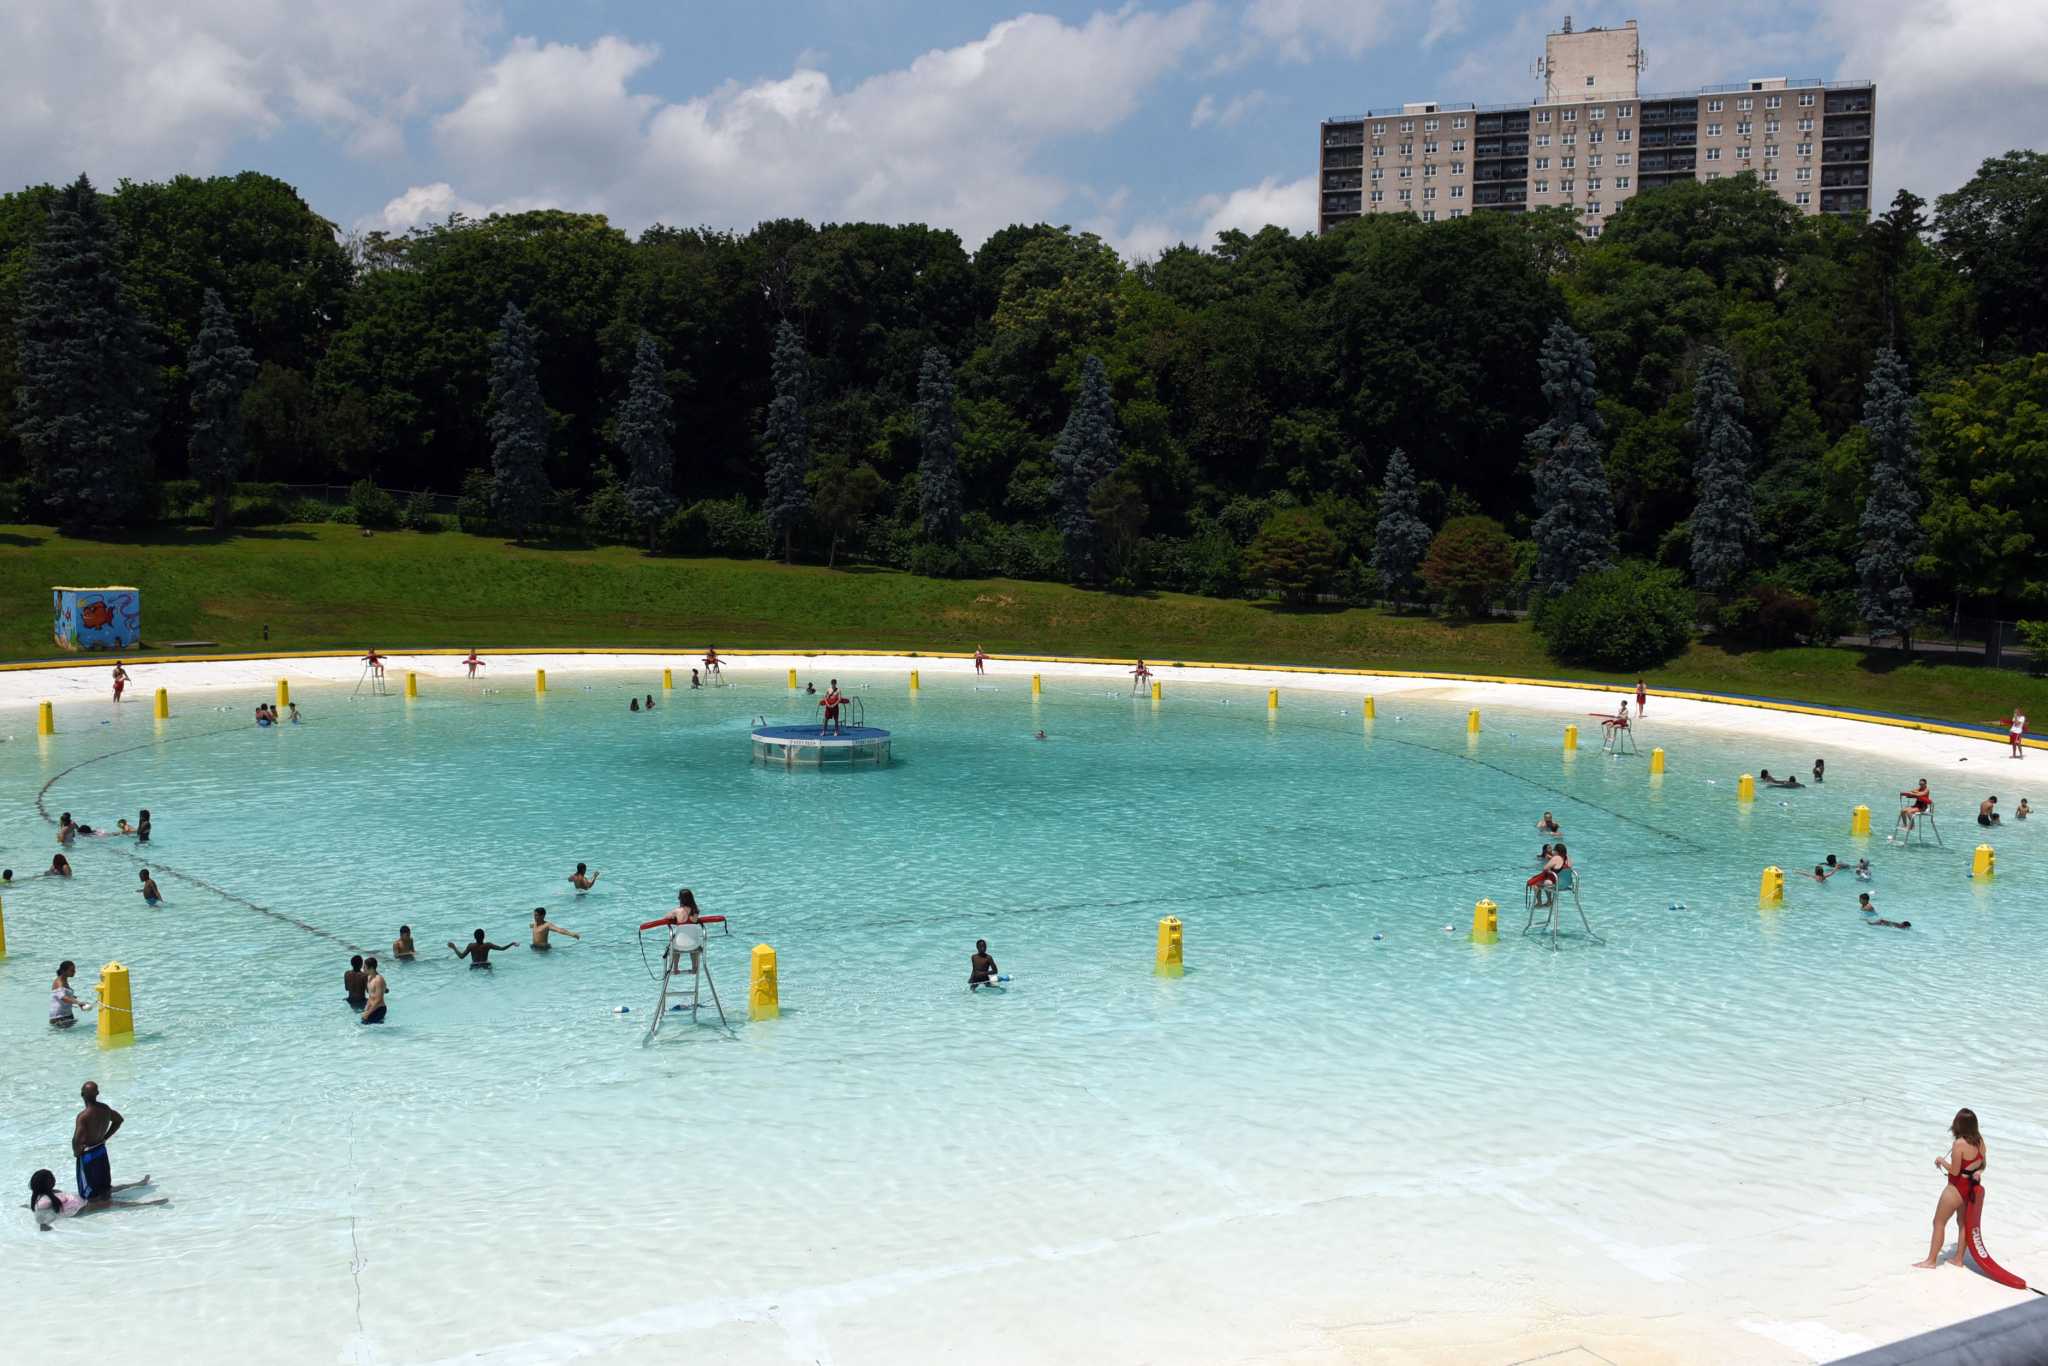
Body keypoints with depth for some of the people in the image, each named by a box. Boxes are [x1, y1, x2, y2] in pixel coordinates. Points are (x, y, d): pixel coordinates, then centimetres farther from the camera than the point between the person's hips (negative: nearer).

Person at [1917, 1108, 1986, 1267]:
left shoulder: (1959, 1144, -26)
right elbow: (1982, 1165, 6)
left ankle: (1931, 1260, 10)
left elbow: (1954, 1171, -20)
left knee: (1939, 1222, 5)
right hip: (1972, 1188, 8)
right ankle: (1959, 1259, 30)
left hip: (1957, 1188, -8)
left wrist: (1941, 1160, -7)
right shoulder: (1979, 1140, -4)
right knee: (1963, 1223, 21)